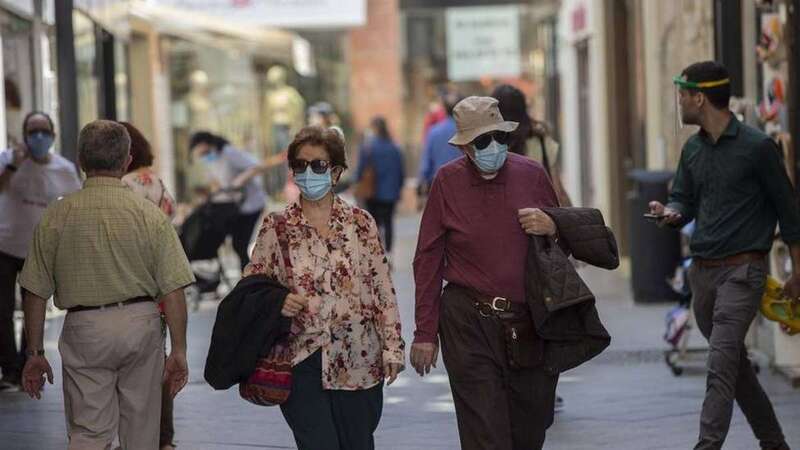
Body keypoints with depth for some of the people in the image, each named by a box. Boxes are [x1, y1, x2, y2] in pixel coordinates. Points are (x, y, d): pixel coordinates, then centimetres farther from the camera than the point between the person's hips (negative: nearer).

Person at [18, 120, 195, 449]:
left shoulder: (56, 217, -2)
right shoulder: (149, 215, -4)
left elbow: (35, 293, 0)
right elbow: (173, 291, -6)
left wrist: (35, 352, 9)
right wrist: (179, 351, 1)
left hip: (84, 328, 0)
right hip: (140, 324, 0)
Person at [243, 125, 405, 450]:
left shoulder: (361, 224, 5)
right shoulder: (276, 228, 3)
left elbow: (383, 291, 5)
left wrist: (392, 347, 0)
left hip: (357, 364, 1)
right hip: (302, 364, -1)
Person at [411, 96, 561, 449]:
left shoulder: (532, 175, 4)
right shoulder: (448, 181, -1)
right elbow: (428, 261, 1)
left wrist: (553, 227, -8)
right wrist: (425, 333, -2)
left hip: (531, 325, 3)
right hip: (470, 325, -3)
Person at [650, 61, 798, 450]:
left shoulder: (756, 147, -9)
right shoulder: (693, 149, 10)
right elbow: (684, 200, 18)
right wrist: (671, 212, -8)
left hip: (742, 271, -7)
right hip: (702, 271, 7)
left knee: (721, 367, -16)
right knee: (735, 364, 15)